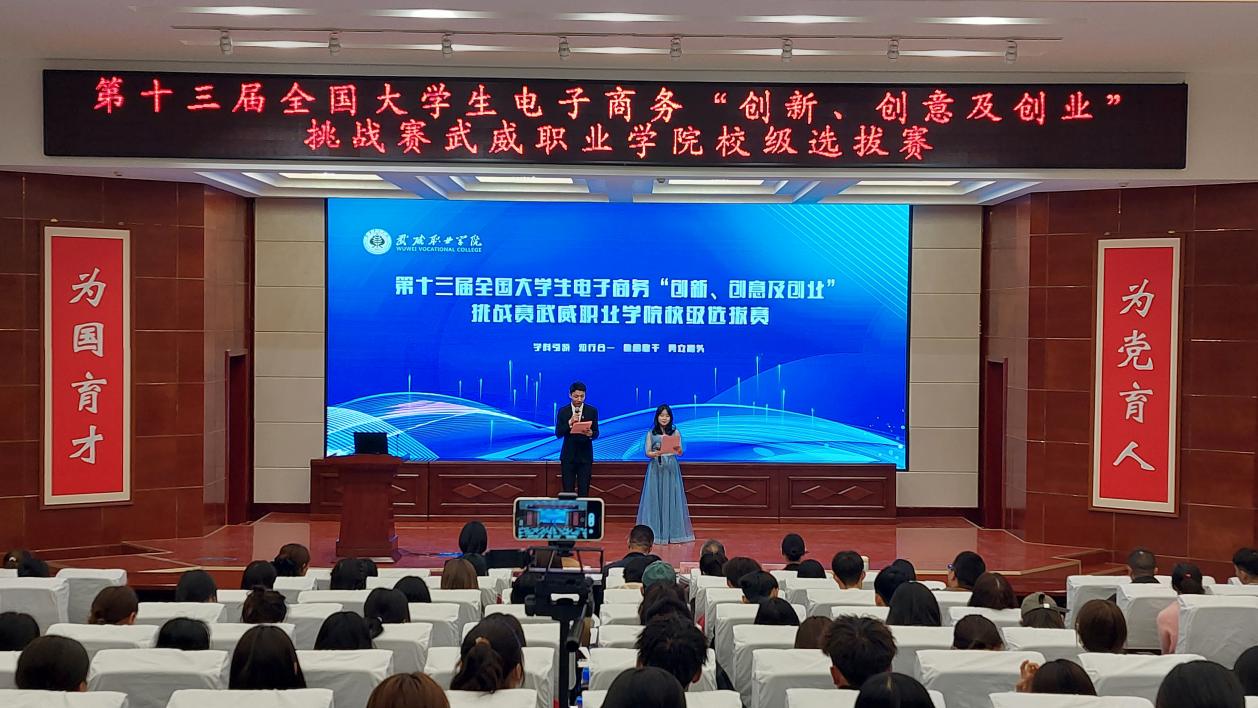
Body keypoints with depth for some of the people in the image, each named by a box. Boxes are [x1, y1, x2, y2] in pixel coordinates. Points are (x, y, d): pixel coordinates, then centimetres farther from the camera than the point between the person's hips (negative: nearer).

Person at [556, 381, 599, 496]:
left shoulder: (592, 411, 2)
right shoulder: (563, 411, 2)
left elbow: (596, 433, -2)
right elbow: (558, 434, -5)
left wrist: (590, 433, -25)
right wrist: (569, 423, -20)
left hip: (585, 456, 0)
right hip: (568, 456, 0)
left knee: (584, 491, 0)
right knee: (568, 491, 1)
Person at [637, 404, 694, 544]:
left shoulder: (676, 433, 7)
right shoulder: (651, 433, 6)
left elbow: (680, 452, 3)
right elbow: (647, 452, 2)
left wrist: (677, 450, -20)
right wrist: (656, 453, -19)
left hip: (671, 469, 0)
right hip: (655, 469, 0)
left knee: (671, 498, -2)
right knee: (654, 498, -2)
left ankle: (672, 532, 3)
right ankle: (654, 532, 2)